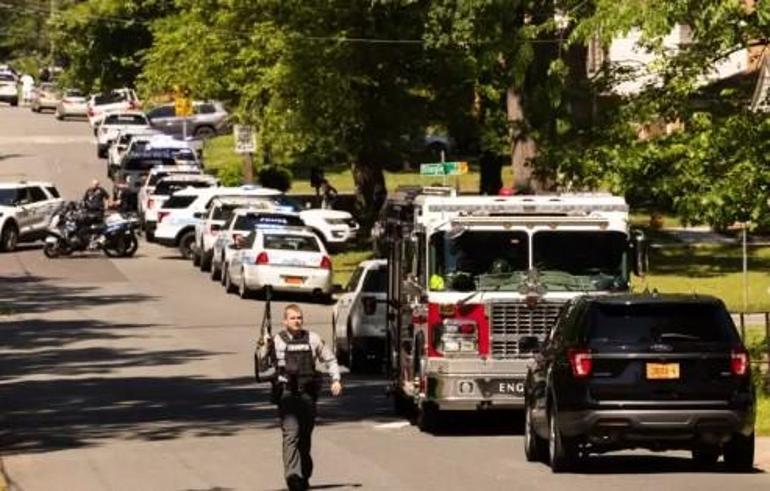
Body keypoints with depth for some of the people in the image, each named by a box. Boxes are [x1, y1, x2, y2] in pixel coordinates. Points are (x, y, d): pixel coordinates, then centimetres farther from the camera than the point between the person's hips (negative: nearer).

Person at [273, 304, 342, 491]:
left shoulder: (313, 339, 11)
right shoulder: (277, 341, 2)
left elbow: (330, 359, 20)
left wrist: (336, 380, 11)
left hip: (308, 393, 3)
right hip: (287, 393, -3)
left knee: (305, 436, 11)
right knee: (291, 433, -16)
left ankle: (304, 475, 24)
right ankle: (292, 475, -27)